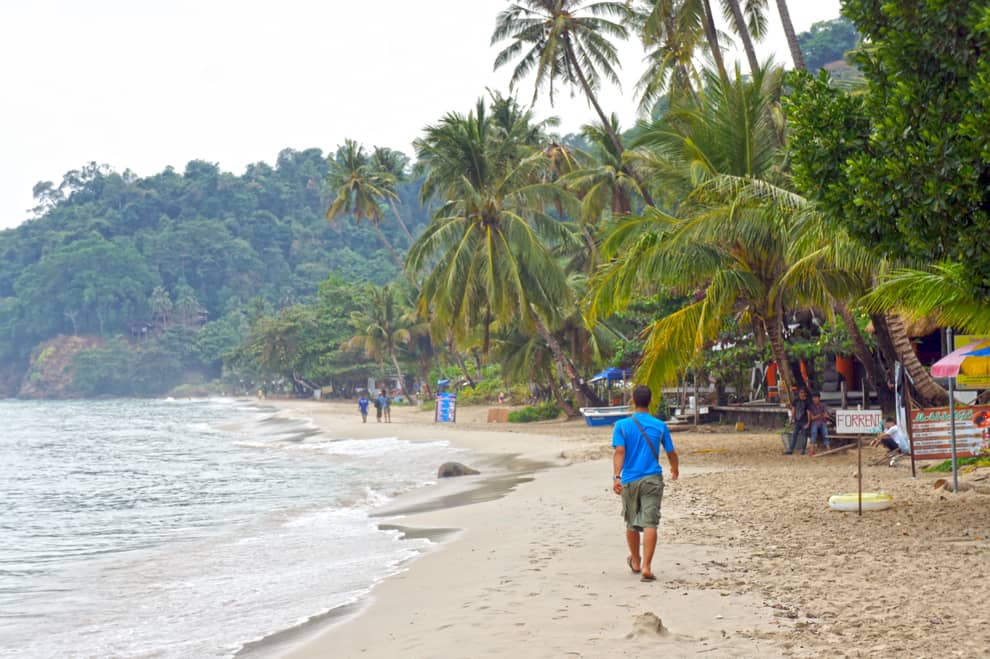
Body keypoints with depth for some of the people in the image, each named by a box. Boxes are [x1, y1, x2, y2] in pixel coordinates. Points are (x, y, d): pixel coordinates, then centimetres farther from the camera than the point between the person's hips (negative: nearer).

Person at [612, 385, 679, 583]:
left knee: (632, 524, 16)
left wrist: (616, 477, -19)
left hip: (629, 480, 1)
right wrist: (675, 469, 32)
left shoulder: (622, 426, -1)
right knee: (649, 523, -5)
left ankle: (636, 562, 33)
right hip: (652, 480, -1)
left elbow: (619, 451, -13)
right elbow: (671, 453, 12)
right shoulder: (660, 426, 3)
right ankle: (646, 568, -16)